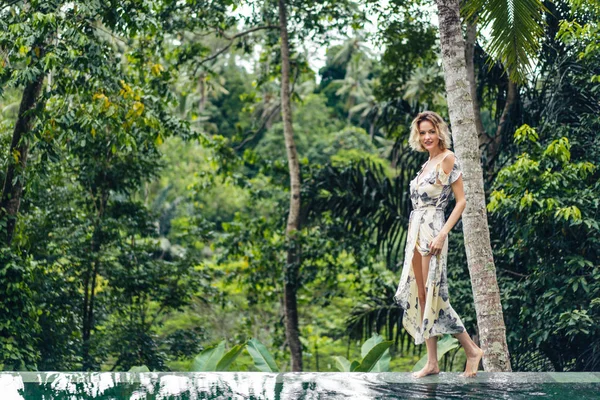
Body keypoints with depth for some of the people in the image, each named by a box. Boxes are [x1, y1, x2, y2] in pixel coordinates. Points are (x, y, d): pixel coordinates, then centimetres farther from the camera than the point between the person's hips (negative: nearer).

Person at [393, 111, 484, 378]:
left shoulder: (448, 159, -7)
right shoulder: (427, 163, 17)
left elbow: (461, 201, -12)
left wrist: (442, 234, -19)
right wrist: (413, 238, 17)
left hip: (432, 233, -9)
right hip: (415, 233, 9)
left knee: (433, 295, -9)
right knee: (420, 297, 5)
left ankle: (472, 350, 3)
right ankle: (432, 362, 7)